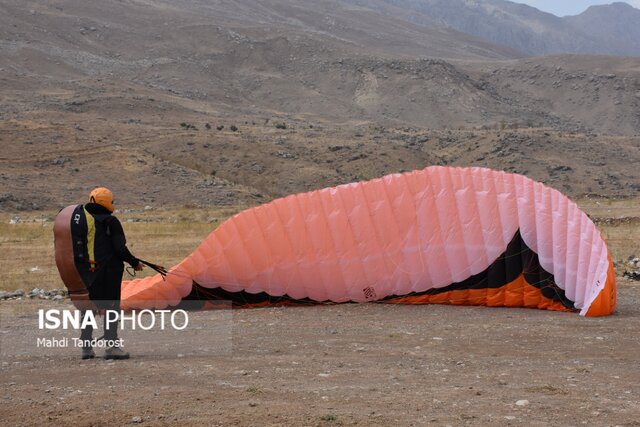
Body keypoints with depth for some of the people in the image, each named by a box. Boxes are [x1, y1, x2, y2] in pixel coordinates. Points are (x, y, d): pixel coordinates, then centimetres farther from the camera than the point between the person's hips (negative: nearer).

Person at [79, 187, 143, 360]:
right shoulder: (110, 221, -9)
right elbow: (120, 248, -13)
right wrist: (134, 263, -2)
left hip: (88, 271, 6)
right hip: (109, 270, -6)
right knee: (112, 307, 0)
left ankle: (86, 347, 14)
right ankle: (111, 346, -6)